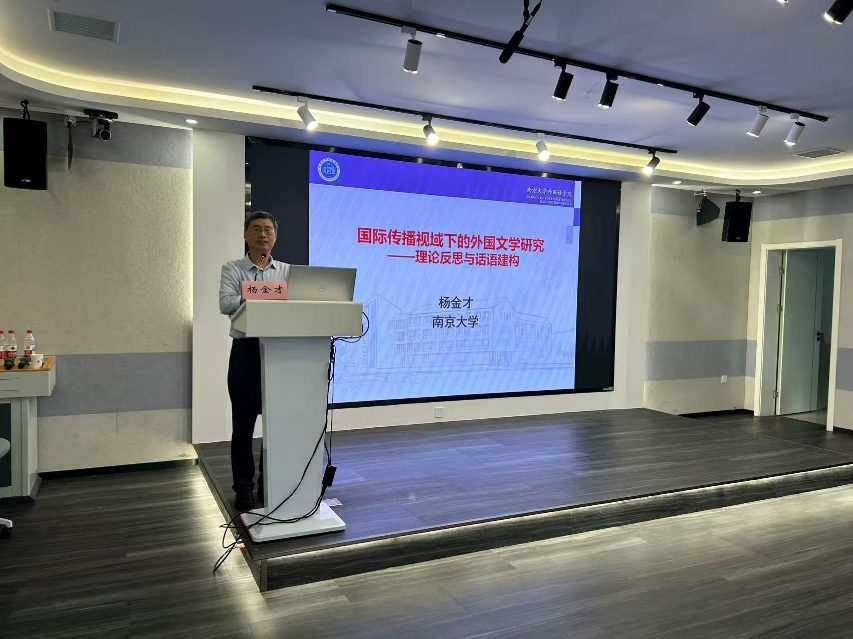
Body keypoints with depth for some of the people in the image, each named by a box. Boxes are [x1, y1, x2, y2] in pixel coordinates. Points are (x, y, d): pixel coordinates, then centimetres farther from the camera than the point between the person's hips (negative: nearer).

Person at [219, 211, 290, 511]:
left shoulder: (287, 270, 12)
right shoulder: (232, 269, 3)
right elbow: (226, 305, -13)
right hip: (246, 351, -2)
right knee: (243, 423, 4)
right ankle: (244, 487, 17)